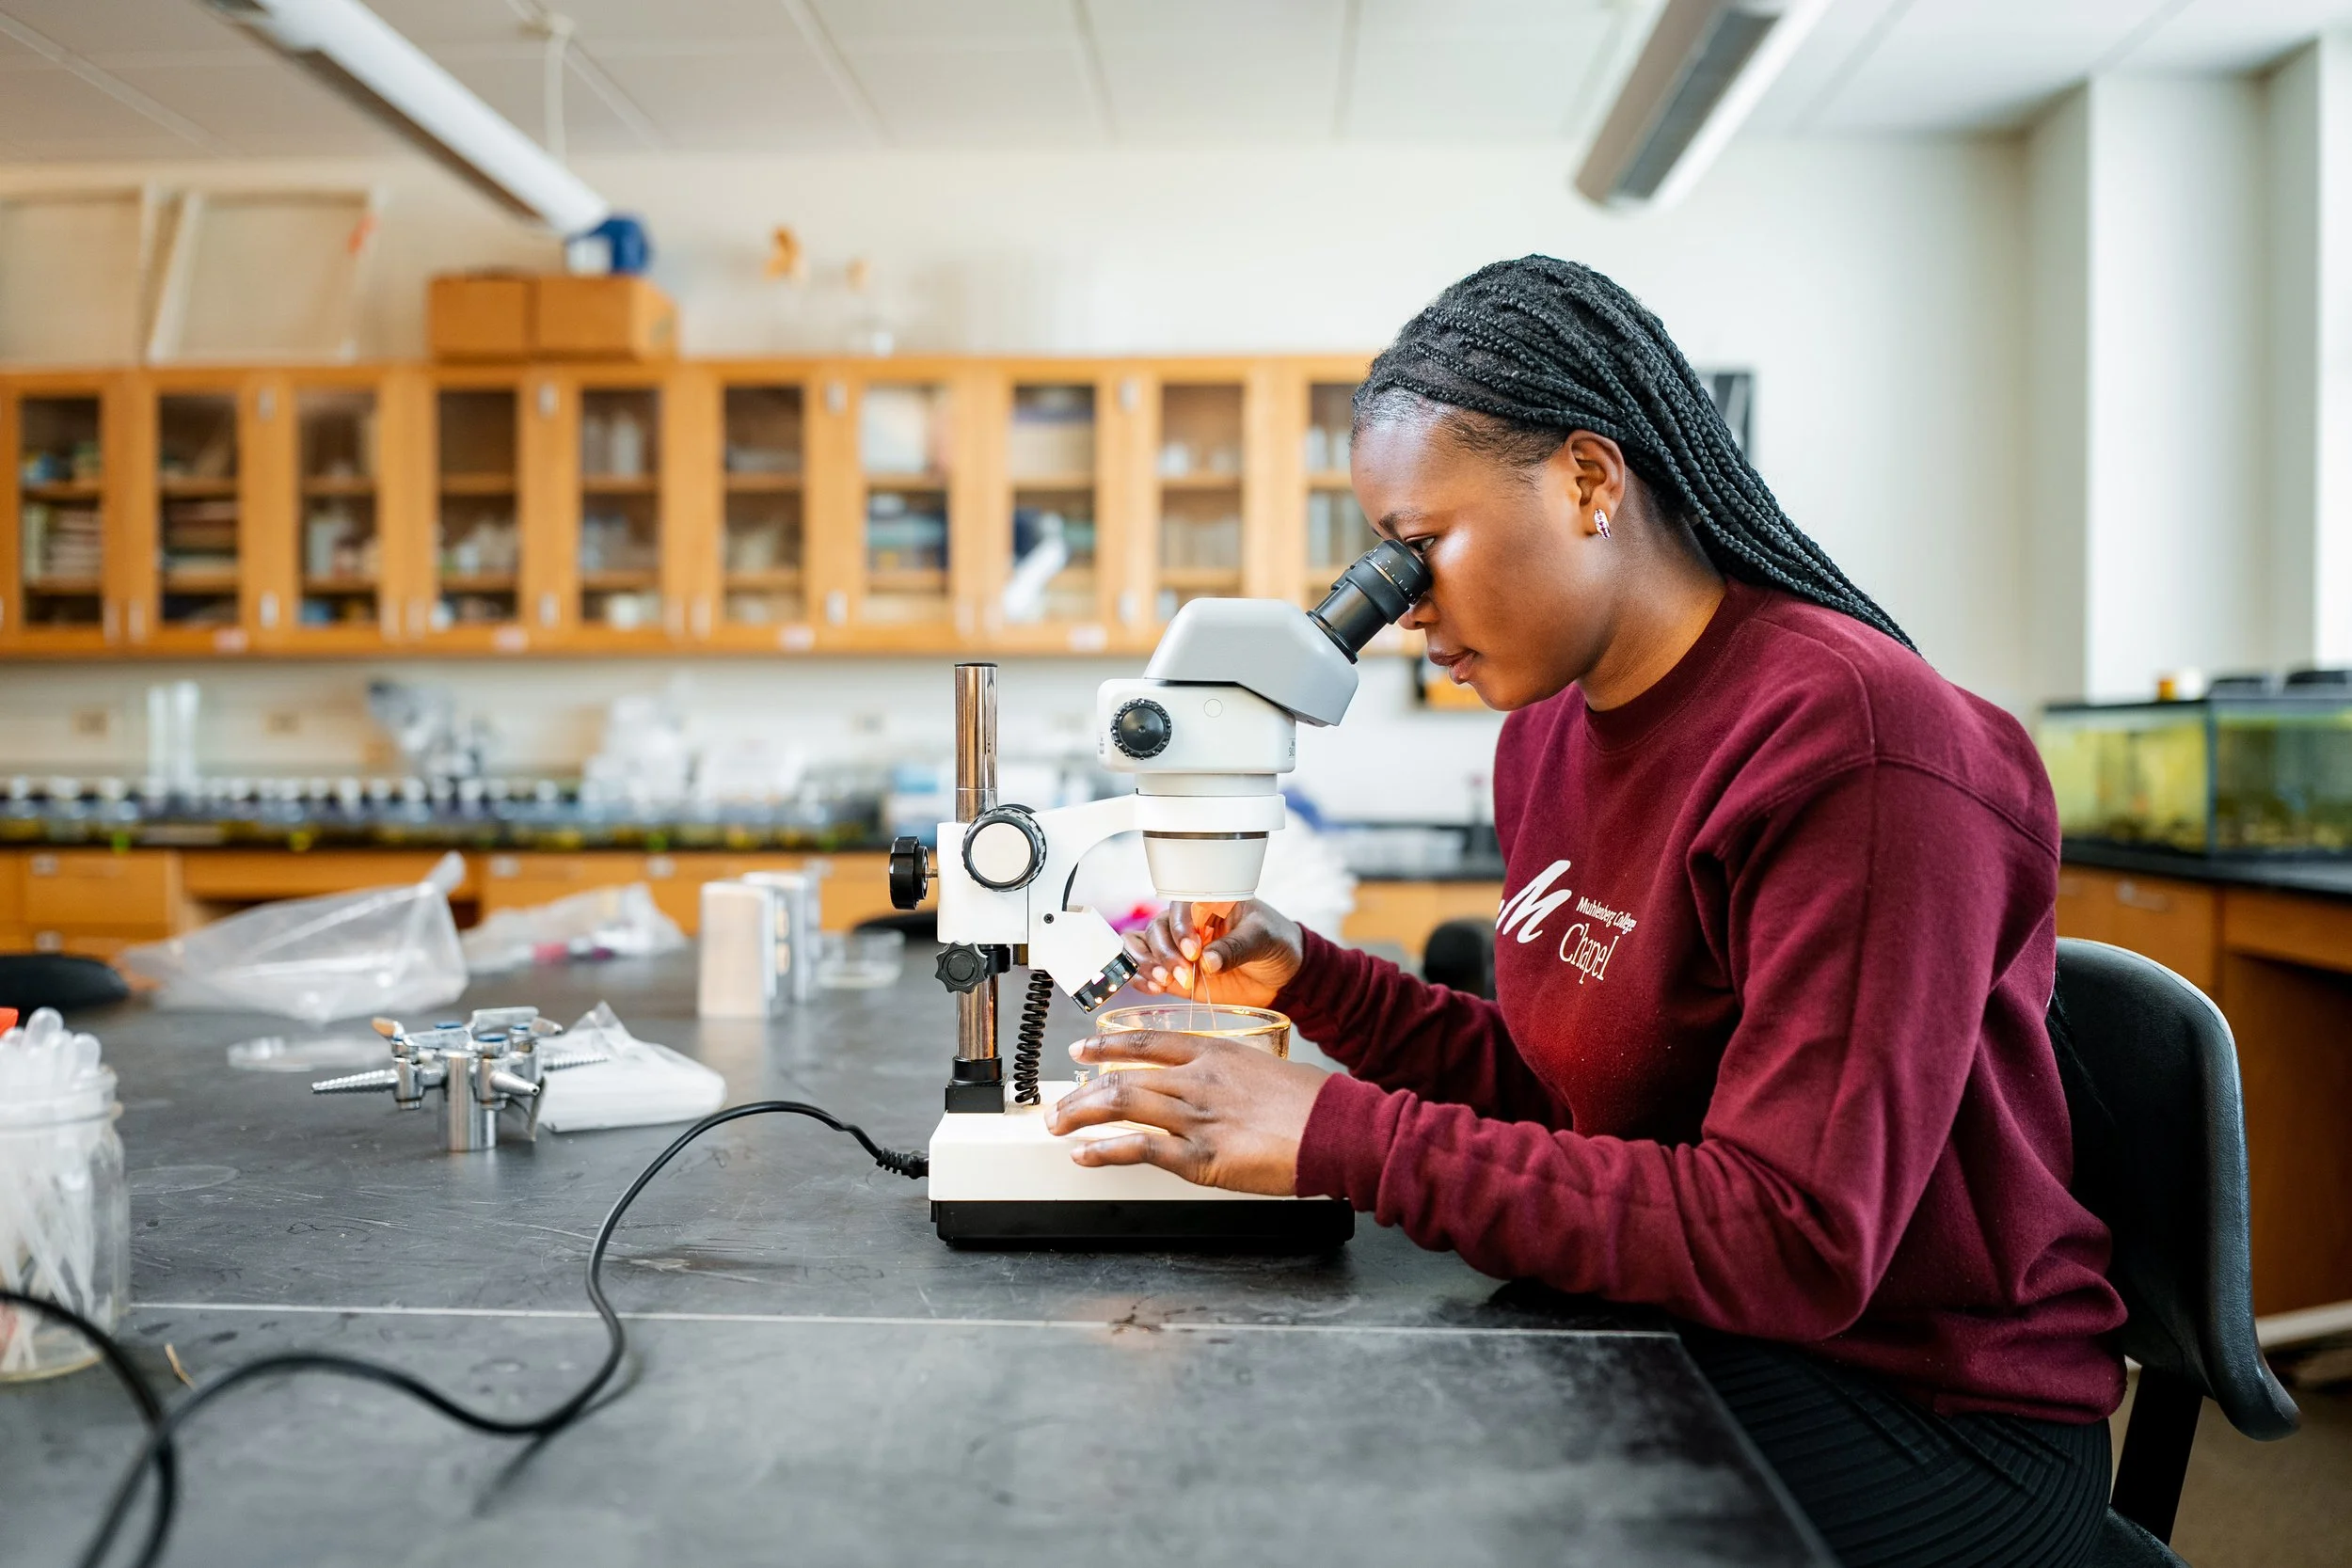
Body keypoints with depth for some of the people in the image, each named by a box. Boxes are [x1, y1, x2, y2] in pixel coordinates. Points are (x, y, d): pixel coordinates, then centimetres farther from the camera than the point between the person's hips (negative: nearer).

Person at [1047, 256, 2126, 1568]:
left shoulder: (1850, 745, -23)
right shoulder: (1548, 740, 4)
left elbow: (1794, 1245, -28)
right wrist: (1304, 979, -1)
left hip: (1927, 1414, -6)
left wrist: (1340, 1136, -28)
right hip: (1677, 1336, 7)